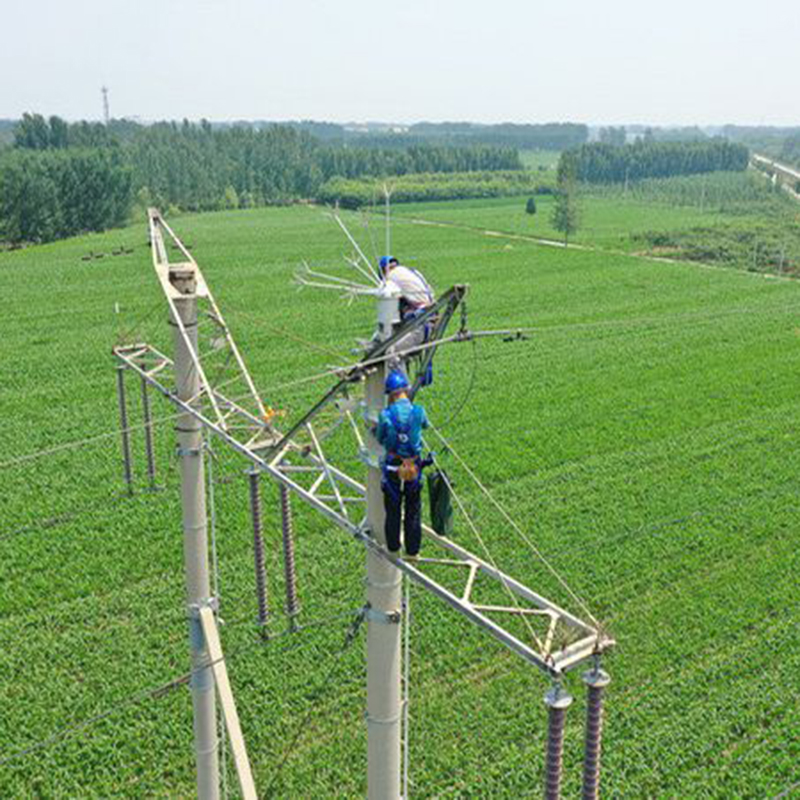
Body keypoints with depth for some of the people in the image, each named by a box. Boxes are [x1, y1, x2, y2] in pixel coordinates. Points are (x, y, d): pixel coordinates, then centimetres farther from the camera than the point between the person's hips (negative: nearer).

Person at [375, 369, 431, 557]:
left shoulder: (386, 415, -16)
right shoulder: (418, 411, -12)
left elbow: (380, 438, -2)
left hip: (392, 467, -1)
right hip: (414, 467, 1)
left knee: (393, 510, 16)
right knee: (413, 510, 15)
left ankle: (393, 548, 29)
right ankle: (412, 551, 25)